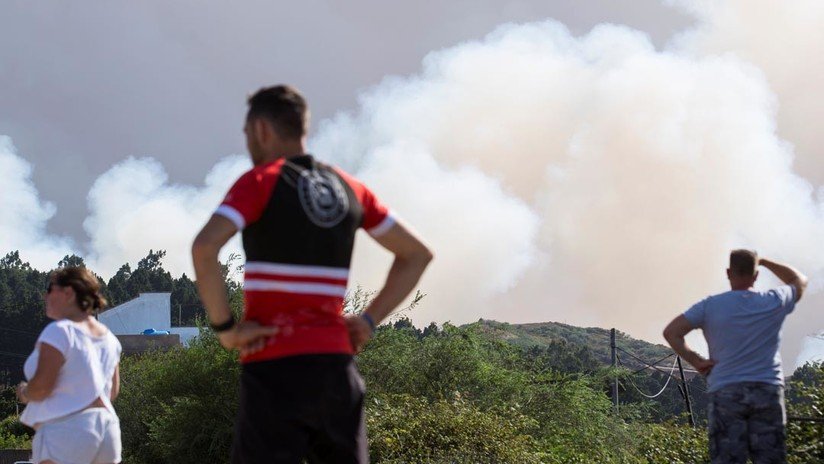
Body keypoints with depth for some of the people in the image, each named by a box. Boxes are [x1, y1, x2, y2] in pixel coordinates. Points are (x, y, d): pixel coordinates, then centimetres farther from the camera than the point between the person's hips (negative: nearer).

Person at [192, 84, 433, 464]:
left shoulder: (260, 181, -5)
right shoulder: (348, 188, 12)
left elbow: (204, 248, -21)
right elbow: (416, 254, 19)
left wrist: (224, 326, -12)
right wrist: (368, 320, 15)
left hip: (275, 366, -5)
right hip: (336, 364, 5)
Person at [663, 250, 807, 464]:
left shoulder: (710, 306, 0)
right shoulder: (774, 302, 3)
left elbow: (671, 332, -4)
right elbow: (800, 281, 24)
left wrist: (696, 361, 2)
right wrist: (764, 262, 27)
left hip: (725, 392, -1)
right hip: (768, 390, 1)